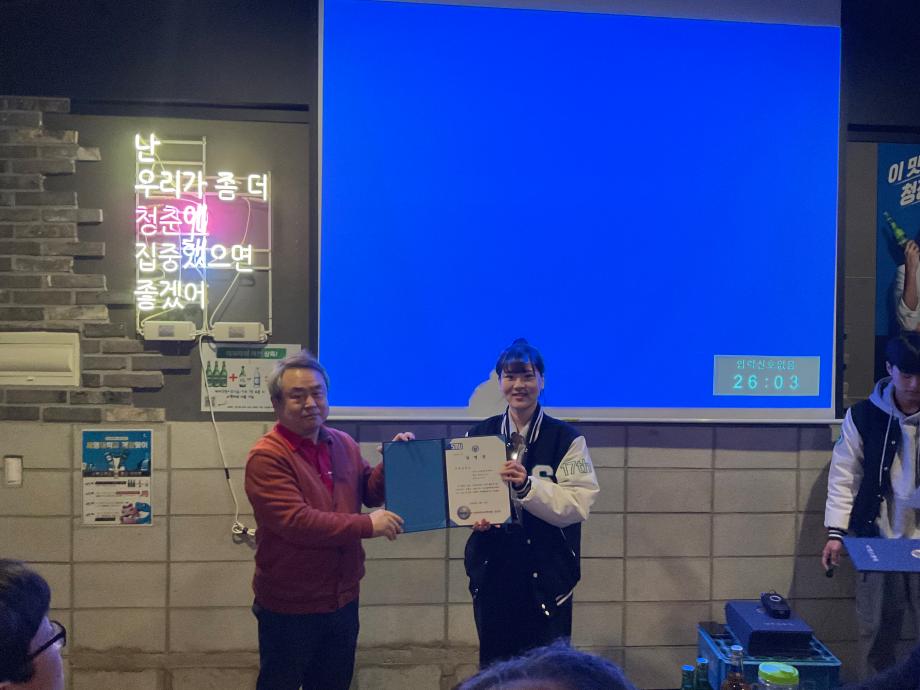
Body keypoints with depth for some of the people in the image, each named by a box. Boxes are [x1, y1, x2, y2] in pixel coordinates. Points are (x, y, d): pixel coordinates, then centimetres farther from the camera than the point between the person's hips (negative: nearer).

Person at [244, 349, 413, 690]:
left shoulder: (344, 444, 4)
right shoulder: (266, 457, -19)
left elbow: (369, 492, 13)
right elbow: (295, 522, -27)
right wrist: (368, 525, -24)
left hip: (343, 600, 7)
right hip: (289, 607, -6)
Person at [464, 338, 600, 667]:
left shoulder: (567, 439, -6)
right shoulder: (478, 436, 5)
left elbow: (578, 505, -14)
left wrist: (527, 485, -27)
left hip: (546, 574, -3)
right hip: (491, 569, 3)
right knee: (493, 668, 15)